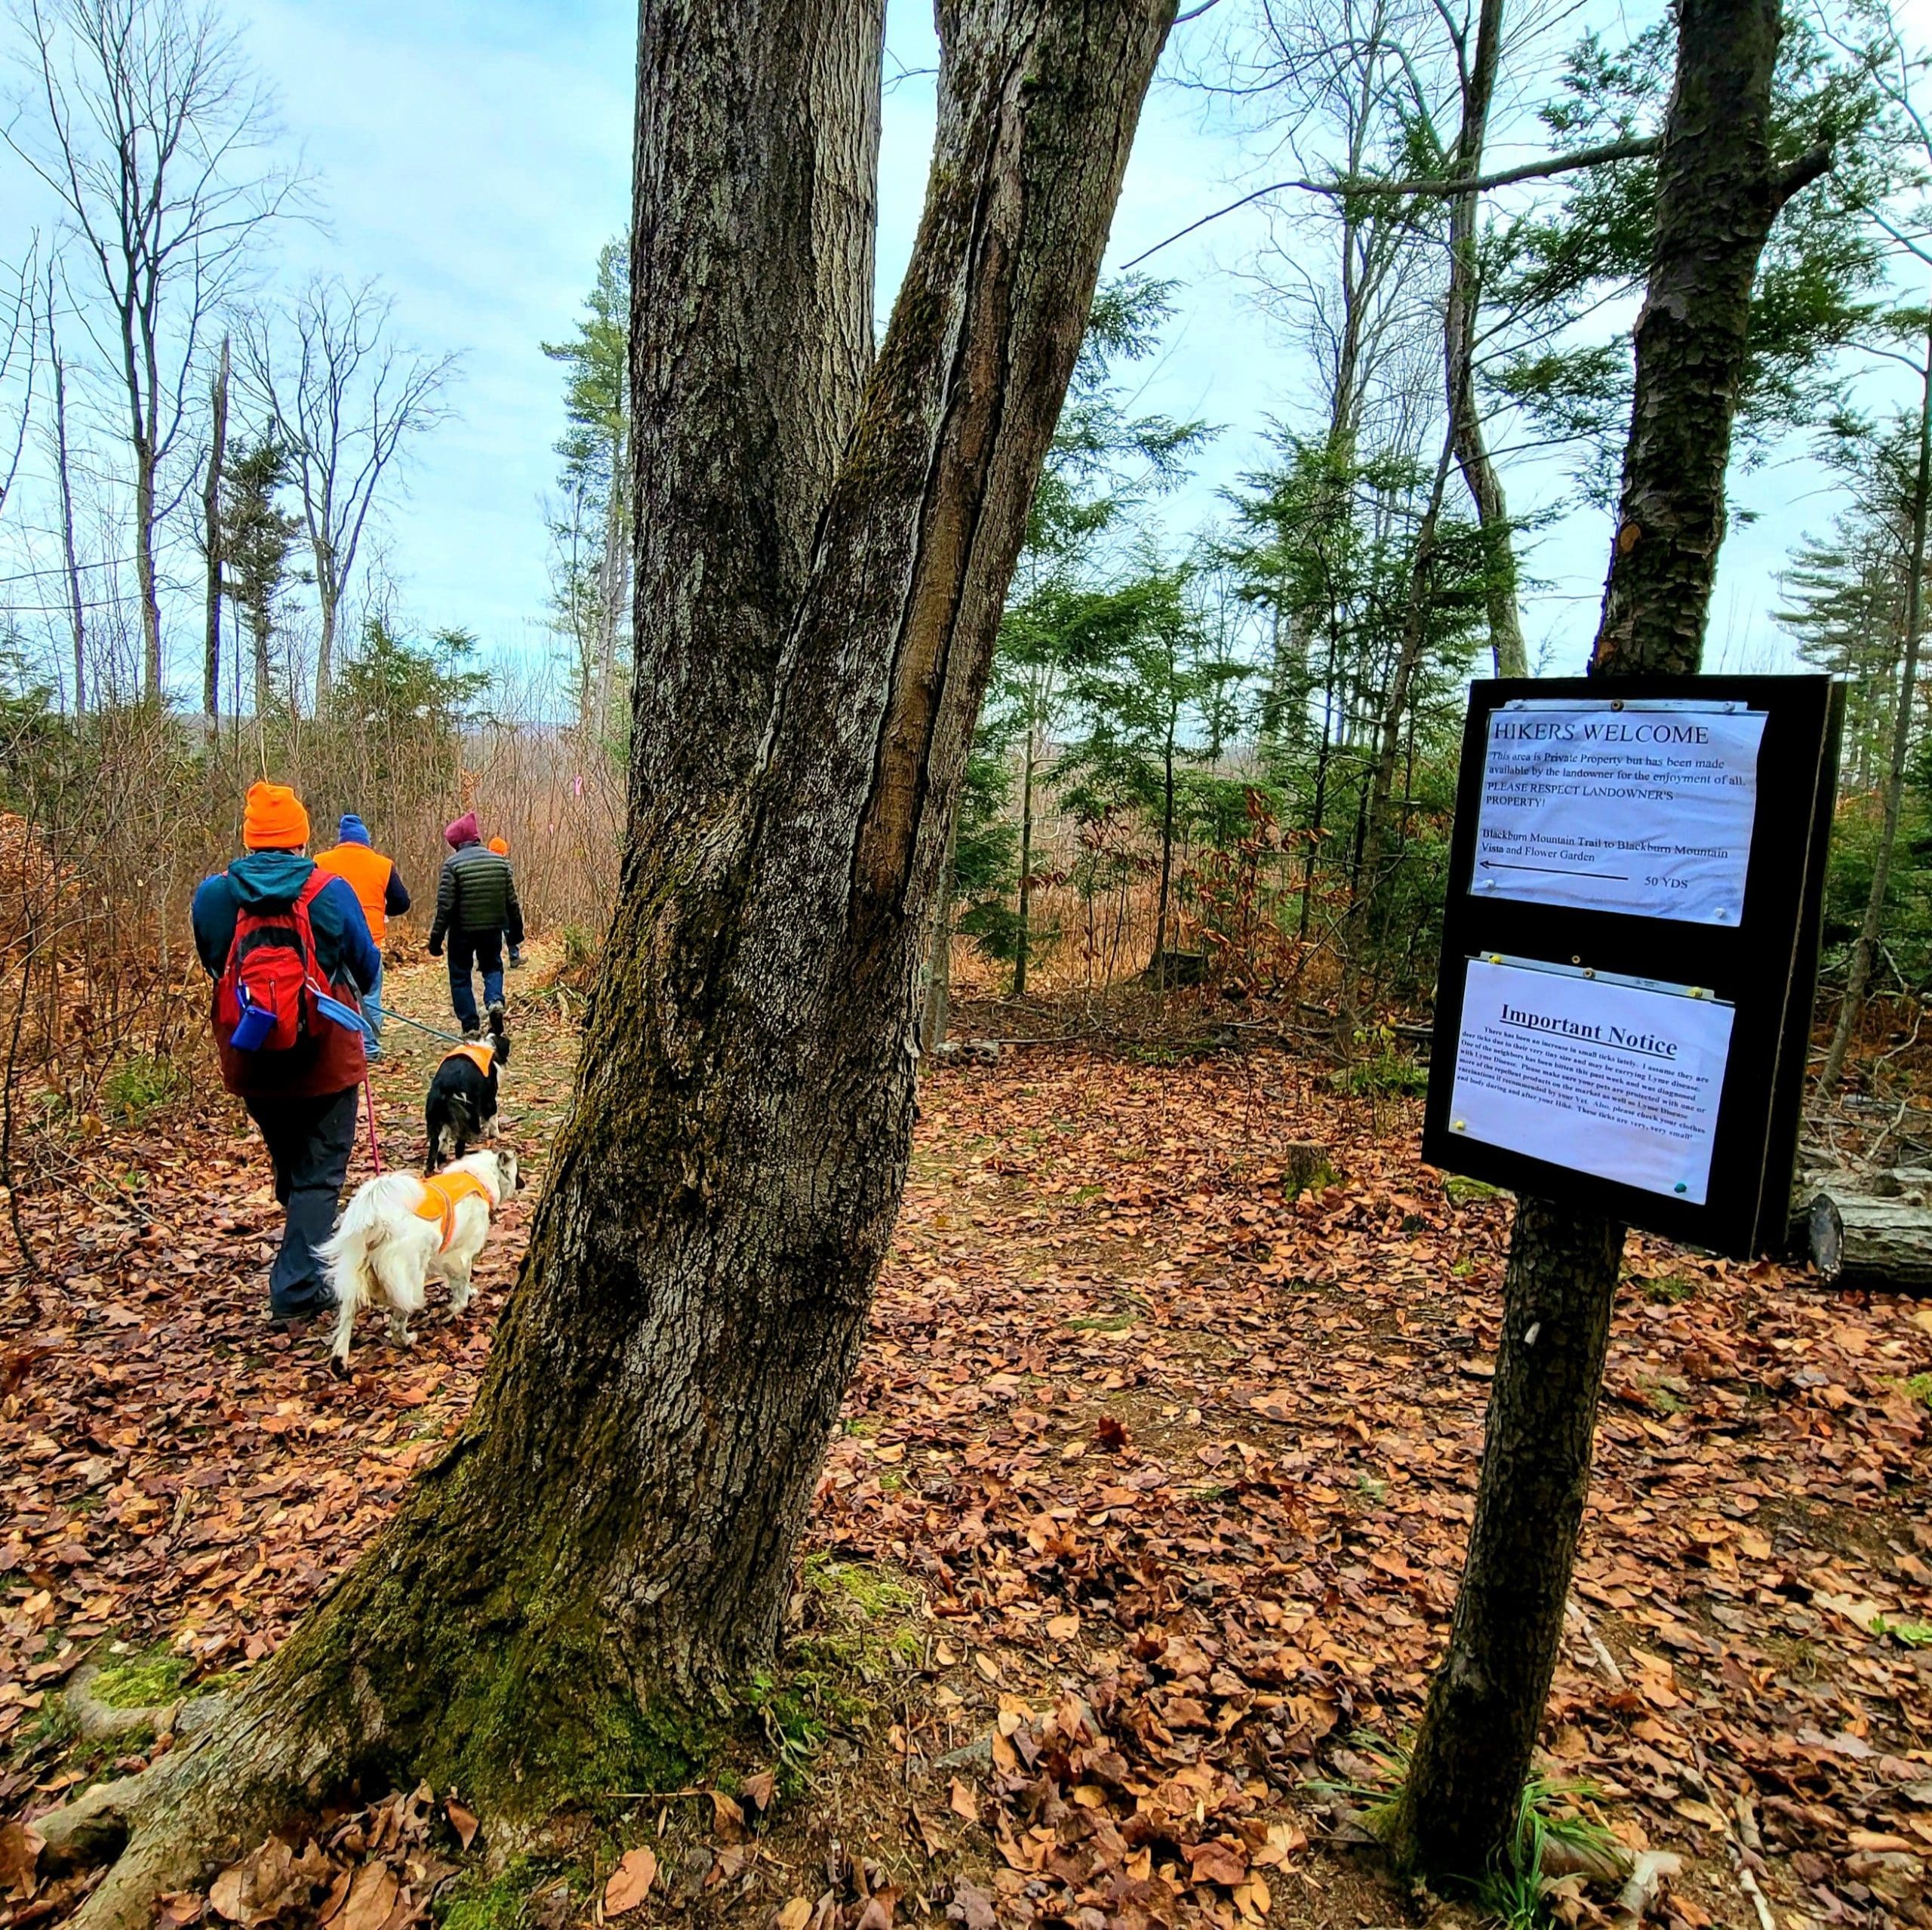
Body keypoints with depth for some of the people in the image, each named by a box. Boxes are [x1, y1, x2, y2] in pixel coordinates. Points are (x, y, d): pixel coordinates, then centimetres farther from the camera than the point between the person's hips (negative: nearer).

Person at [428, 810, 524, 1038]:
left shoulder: (453, 864, -12)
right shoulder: (500, 861, 1)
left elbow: (445, 905, -14)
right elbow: (512, 902, 5)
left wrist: (436, 938, -7)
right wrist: (516, 932, 15)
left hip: (462, 931, -3)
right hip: (493, 929, 3)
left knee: (460, 976, 11)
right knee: (492, 966, 24)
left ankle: (471, 1026, 9)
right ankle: (495, 1000, -5)